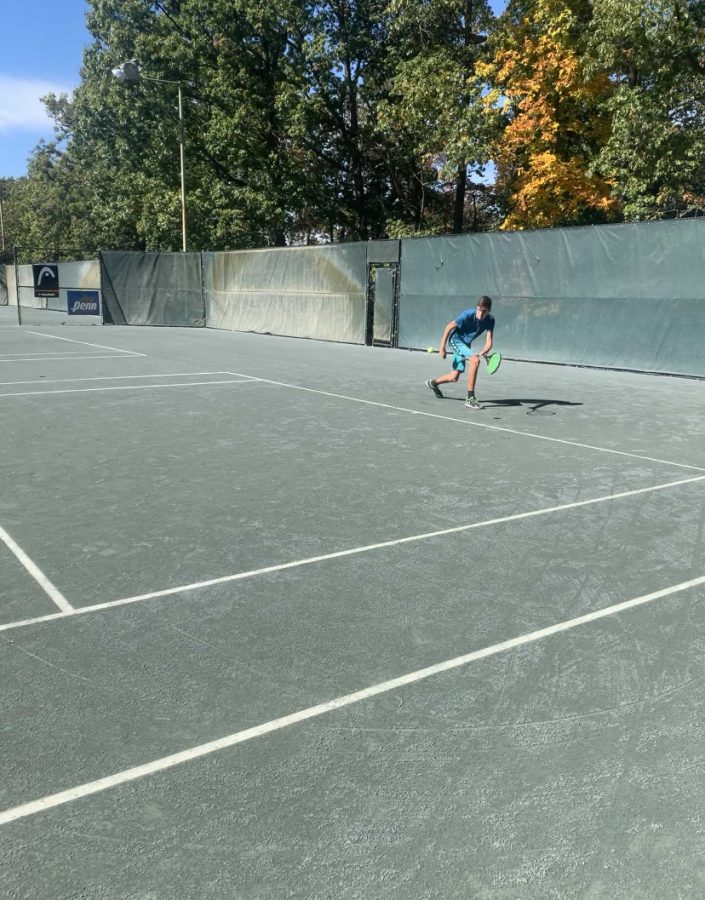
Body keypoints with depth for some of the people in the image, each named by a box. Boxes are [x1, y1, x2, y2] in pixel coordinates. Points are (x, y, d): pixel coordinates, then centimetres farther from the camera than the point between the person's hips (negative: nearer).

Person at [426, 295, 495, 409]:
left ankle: (433, 383, 44)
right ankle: (470, 398, -28)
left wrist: (482, 353, -41)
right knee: (475, 360, -31)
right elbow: (449, 327, -16)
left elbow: (489, 342, -20)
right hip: (455, 340, -6)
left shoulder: (490, 320, -16)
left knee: (454, 378, 11)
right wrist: (442, 348, -14)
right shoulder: (468, 315, -28)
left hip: (465, 344, 6)